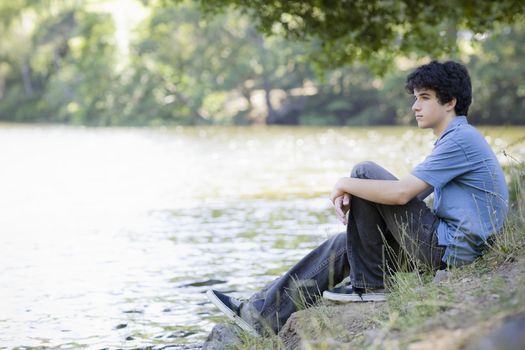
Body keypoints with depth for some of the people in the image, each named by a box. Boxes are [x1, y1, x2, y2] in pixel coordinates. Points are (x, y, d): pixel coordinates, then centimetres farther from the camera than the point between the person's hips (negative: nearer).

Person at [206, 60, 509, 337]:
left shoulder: (461, 139, -14)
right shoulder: (455, 139, 20)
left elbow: (401, 192, -23)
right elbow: (406, 193, 18)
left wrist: (346, 185, -7)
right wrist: (350, 196, 0)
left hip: (451, 250, -10)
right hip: (446, 244, 10)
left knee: (365, 173, -13)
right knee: (344, 244, 10)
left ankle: (369, 284, -7)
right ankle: (263, 315, 9)